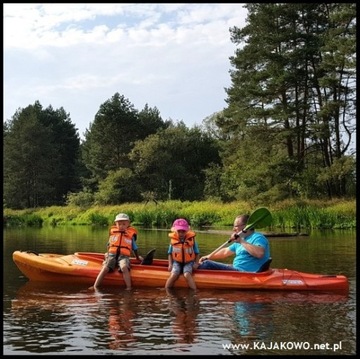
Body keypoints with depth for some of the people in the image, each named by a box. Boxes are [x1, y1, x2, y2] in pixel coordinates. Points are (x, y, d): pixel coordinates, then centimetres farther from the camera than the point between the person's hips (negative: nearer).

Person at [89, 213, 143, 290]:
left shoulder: (131, 235, 10)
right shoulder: (113, 233, 14)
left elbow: (135, 248, 20)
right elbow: (109, 245, 26)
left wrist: (138, 257, 23)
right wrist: (108, 253, 18)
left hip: (124, 256, -2)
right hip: (112, 255, 2)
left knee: (124, 268, -34)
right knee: (105, 268, -24)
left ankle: (129, 288, -34)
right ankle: (95, 286, -23)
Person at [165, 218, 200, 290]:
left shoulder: (191, 240, -7)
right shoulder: (173, 240, -5)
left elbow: (196, 253, 5)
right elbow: (170, 253, 7)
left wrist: (196, 263, -4)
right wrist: (170, 264, -2)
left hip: (188, 263, -1)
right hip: (177, 262, 1)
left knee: (187, 275, -29)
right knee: (174, 275, -25)